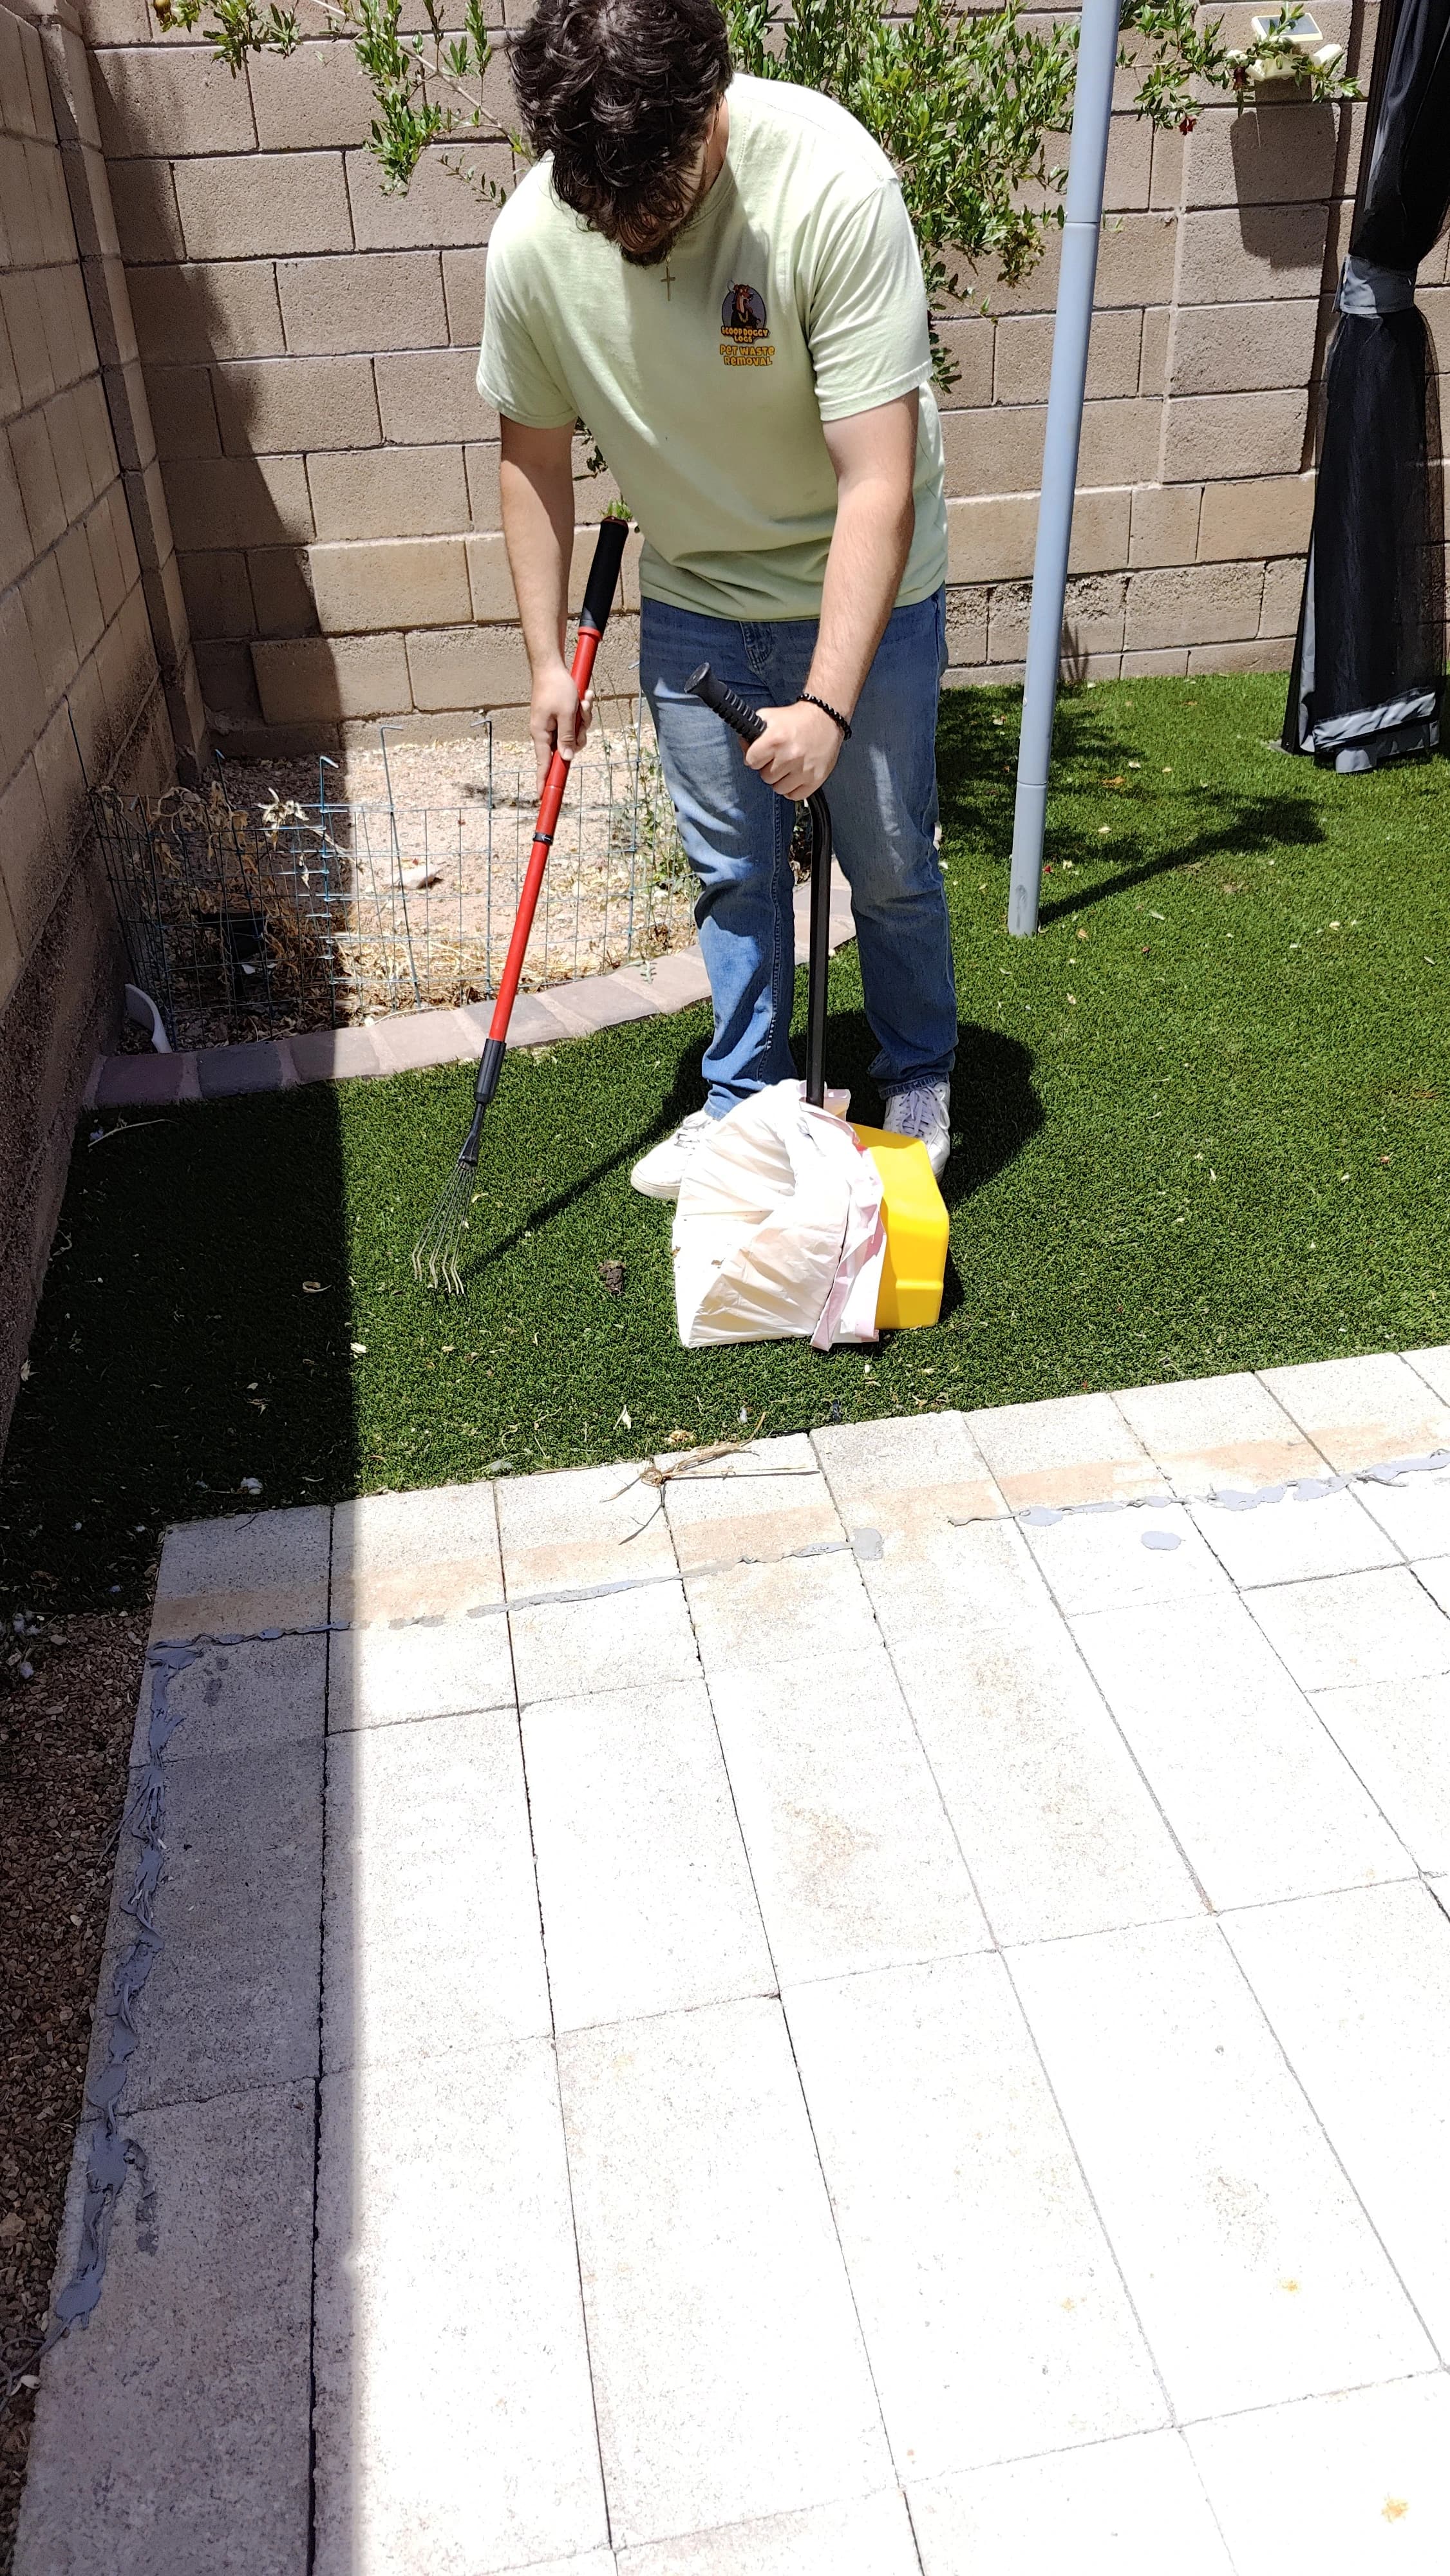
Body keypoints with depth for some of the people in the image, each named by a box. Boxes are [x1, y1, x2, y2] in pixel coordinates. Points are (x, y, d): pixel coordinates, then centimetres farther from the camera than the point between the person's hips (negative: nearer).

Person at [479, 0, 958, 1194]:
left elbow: (877, 484, -30)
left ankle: (919, 1081, 30)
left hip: (860, 594, -3)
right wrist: (548, 657, 1)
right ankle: (745, 1102, 28)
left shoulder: (835, 188, -29)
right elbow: (535, 451, 0)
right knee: (733, 870, 11)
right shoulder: (533, 239, -16)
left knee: (889, 868, 6)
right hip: (692, 603, 4)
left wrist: (826, 703, -34)